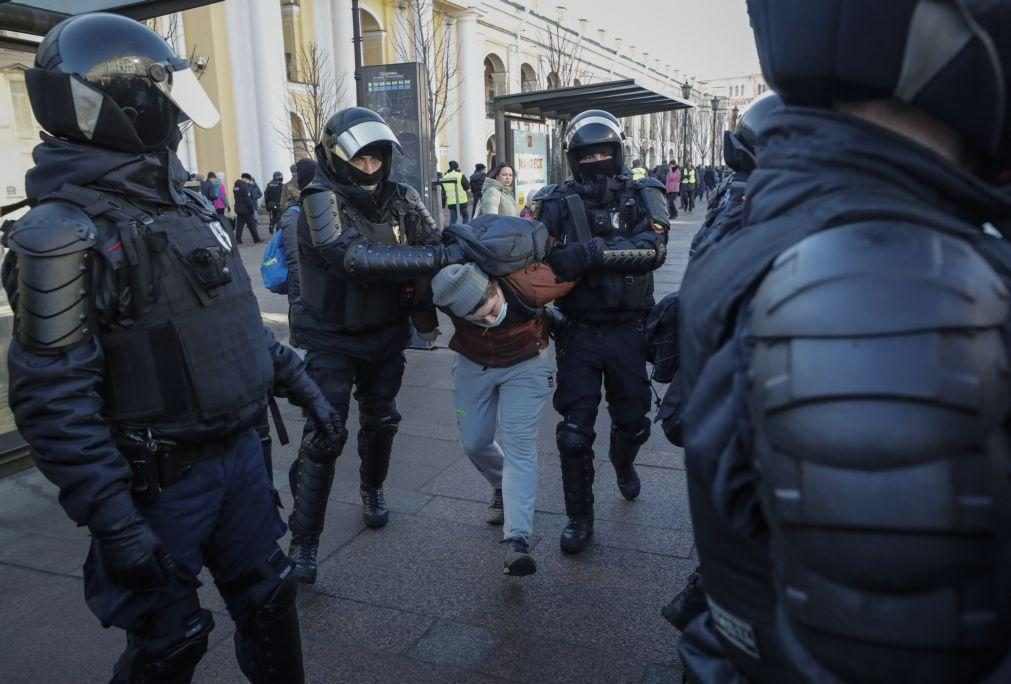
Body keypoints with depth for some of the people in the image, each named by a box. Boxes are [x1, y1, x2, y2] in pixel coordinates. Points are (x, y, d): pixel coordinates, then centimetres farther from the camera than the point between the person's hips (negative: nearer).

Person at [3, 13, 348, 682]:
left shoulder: (187, 205, 7)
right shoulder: (65, 232, -17)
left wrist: (301, 383, 13)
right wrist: (113, 522, -21)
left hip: (240, 452, 7)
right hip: (160, 481, -7)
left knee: (269, 601, 20)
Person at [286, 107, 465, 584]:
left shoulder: (401, 199, -4)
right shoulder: (321, 201, -19)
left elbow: (439, 246, -11)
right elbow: (359, 258, -35)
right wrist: (438, 255, -39)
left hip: (386, 334, 5)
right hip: (332, 340, -5)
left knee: (380, 422, 20)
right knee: (323, 438, -5)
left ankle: (372, 489, 47)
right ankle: (303, 541, 9)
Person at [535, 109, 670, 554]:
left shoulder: (643, 197, -3)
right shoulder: (558, 203, 0)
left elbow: (653, 248, -22)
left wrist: (590, 252, -33)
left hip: (628, 333, 1)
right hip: (579, 334, 0)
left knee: (632, 421, 17)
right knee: (575, 431, 0)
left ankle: (624, 466, 52)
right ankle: (579, 519, 19)